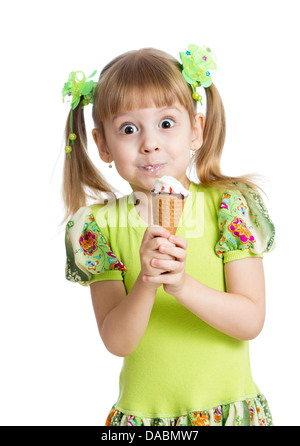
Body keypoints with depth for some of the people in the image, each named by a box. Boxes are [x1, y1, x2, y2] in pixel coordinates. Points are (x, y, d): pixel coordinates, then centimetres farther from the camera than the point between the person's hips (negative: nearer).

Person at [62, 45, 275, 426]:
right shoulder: (102, 224, -7)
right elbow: (117, 342, -12)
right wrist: (146, 284, -30)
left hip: (229, 406, 0)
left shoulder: (229, 205, -9)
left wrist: (182, 284, -29)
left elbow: (251, 321, -13)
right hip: (143, 412, 0)